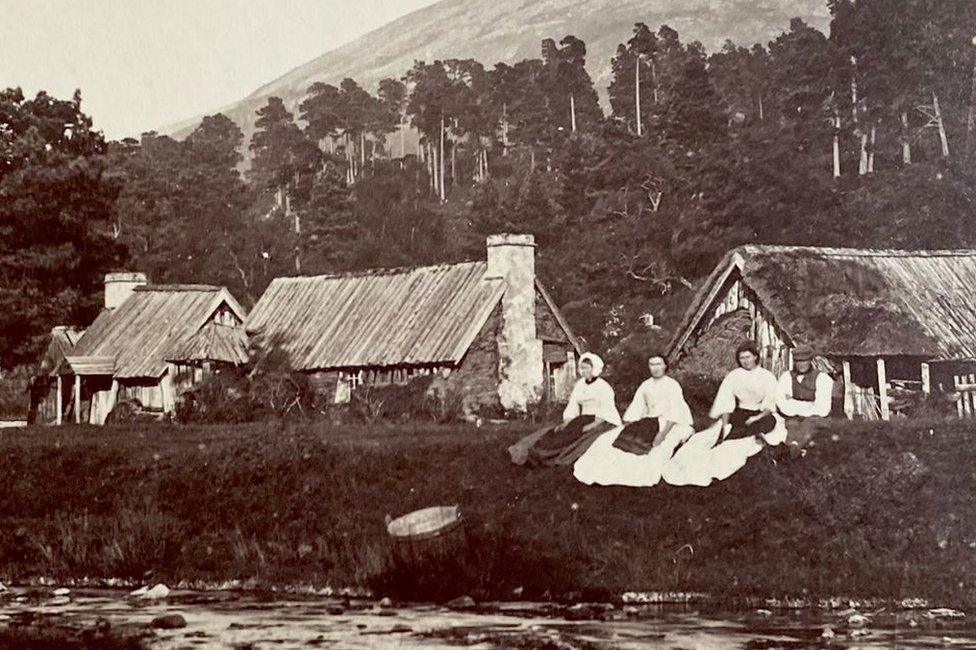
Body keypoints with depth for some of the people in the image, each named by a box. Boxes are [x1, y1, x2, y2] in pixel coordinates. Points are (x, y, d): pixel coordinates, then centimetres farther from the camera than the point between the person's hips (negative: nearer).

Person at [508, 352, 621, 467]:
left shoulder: (603, 387, -9)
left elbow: (605, 411, -16)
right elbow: (572, 407, 8)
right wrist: (565, 423, -9)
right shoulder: (580, 384, 12)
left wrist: (593, 425, -29)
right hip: (585, 419, 8)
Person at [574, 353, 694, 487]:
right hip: (650, 423, 5)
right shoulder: (645, 386, 14)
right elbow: (634, 411, 12)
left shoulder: (672, 385, -4)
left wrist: (663, 433, -27)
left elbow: (674, 412, -15)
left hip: (672, 425, -5)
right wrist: (626, 430, -4)